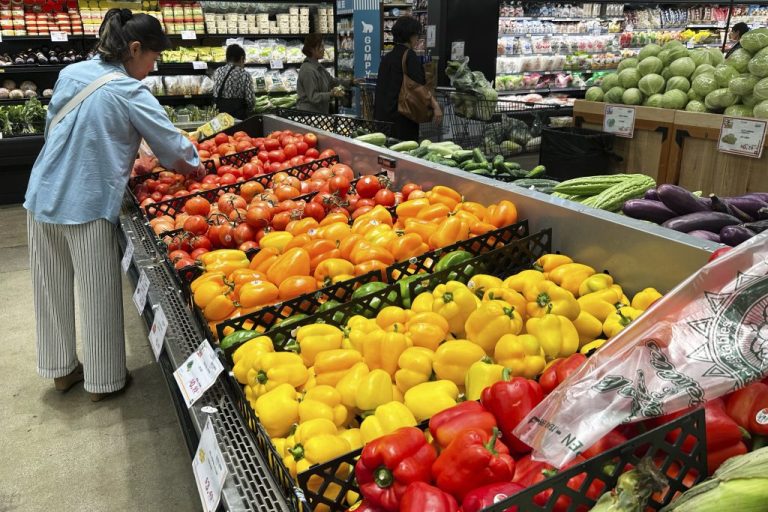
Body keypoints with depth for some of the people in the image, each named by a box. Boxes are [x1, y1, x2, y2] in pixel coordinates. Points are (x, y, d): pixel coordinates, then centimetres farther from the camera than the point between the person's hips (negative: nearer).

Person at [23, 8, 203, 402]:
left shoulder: (70, 73, 7)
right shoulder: (130, 93, -11)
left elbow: (53, 128, 15)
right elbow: (173, 147, -7)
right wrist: (196, 168, 13)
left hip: (42, 198, 7)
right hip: (88, 207, -6)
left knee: (52, 291, 17)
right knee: (98, 296, 7)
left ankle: (60, 368, 34)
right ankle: (103, 380, 20)